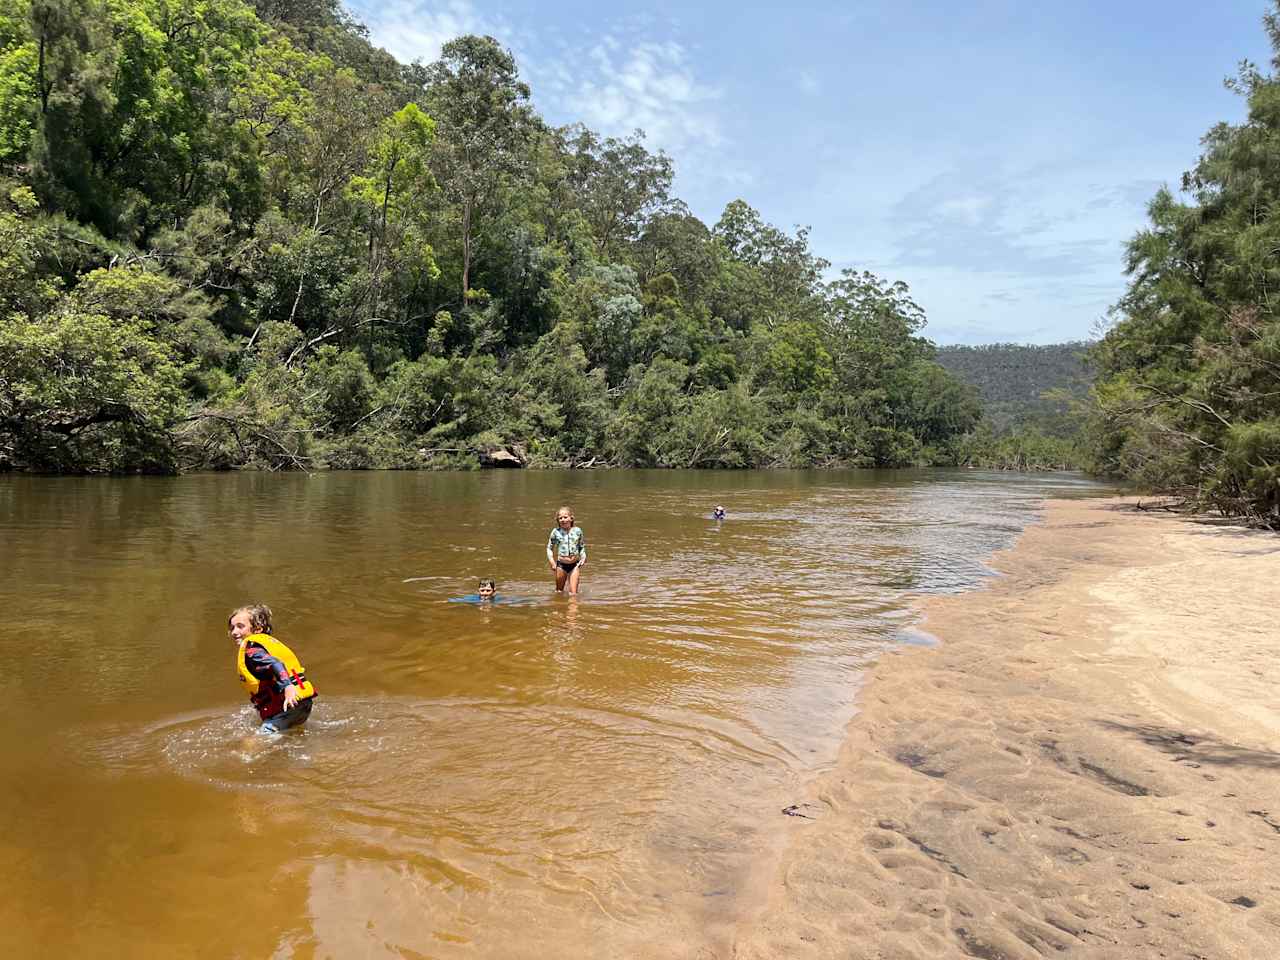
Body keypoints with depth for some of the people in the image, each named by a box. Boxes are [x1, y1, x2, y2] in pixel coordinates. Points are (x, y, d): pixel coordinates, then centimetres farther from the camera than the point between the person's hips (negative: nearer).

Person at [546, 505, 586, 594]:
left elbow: (582, 547, 11)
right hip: (561, 564, 0)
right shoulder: (556, 532, -4)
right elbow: (549, 547, 6)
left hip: (575, 564, 0)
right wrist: (551, 561, -6)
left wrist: (583, 557, -5)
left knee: (573, 592, -3)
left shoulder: (577, 531, -1)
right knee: (559, 591, 15)